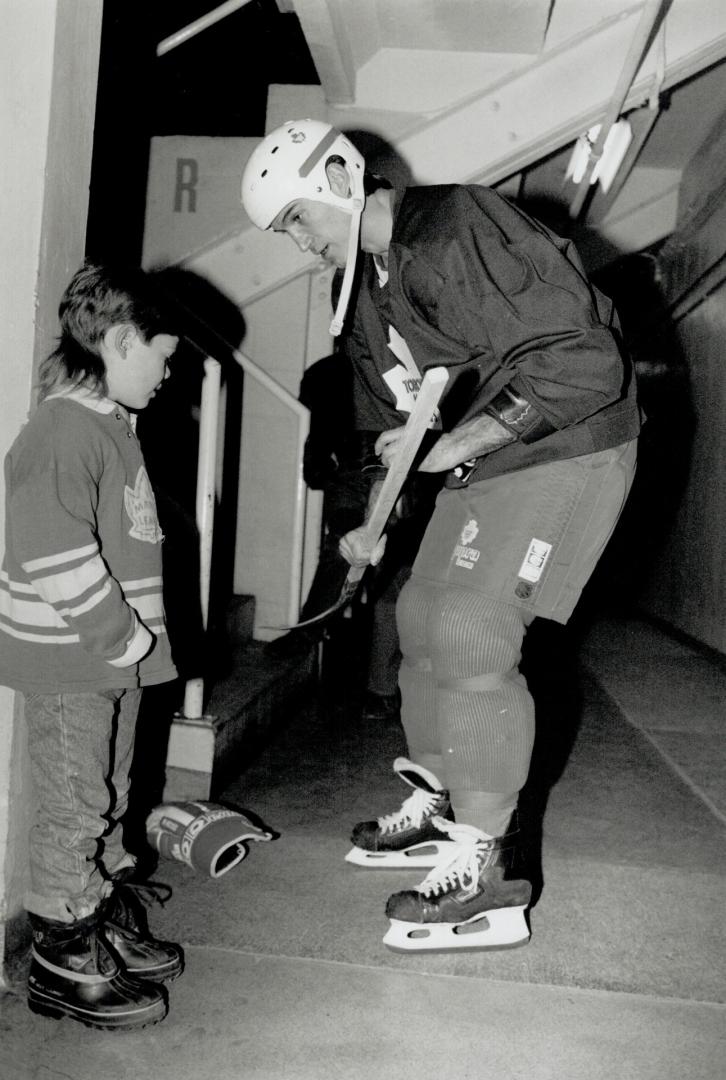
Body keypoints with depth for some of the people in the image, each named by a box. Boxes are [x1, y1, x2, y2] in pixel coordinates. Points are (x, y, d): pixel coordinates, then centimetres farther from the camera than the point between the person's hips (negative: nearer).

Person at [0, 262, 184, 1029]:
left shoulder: (111, 423, 12)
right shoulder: (63, 430, -19)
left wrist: (138, 637, 14)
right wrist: (126, 639, -18)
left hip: (115, 653, 9)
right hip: (68, 661, -9)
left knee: (108, 802, 19)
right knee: (74, 808, 2)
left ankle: (111, 931, 34)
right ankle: (63, 965, 17)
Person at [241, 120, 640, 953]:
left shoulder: (459, 229, -21)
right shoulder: (364, 289, 8)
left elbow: (584, 360, -26)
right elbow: (400, 420, 18)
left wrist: (459, 442, -26)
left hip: (566, 453, -9)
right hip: (481, 467, 9)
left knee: (470, 635, -15)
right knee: (423, 617, 11)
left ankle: (486, 876, -2)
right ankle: (436, 811, 28)